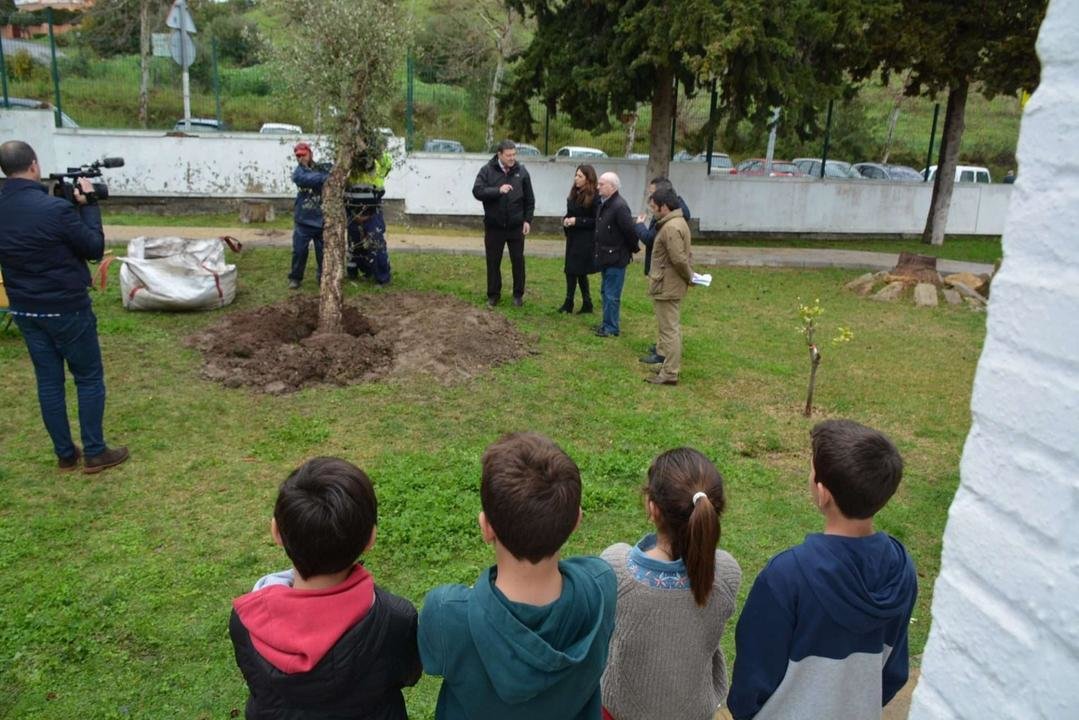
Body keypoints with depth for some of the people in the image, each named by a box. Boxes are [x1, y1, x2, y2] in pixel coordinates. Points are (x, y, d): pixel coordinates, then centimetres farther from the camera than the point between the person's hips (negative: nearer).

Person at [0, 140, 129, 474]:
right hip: (66, 309, -6)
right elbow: (95, 248, -11)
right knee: (89, 378, 8)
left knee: (48, 380, 14)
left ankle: (65, 454, 22)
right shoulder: (56, 208, -22)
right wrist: (88, 204, -3)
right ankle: (94, 453, 13)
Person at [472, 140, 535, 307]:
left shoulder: (521, 171, 1)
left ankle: (518, 294, 21)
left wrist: (527, 220, 0)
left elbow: (529, 199, 6)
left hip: (516, 226, 1)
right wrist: (498, 190, -24)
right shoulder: (487, 171, -4)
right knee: (493, 262, 8)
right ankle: (493, 295, 21)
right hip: (494, 226, -1)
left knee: (518, 261, 7)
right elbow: (477, 191, -15)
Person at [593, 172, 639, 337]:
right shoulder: (603, 203, 8)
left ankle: (611, 328, 7)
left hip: (616, 258, -10)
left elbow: (630, 231, -21)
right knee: (605, 291, 18)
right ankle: (607, 324, 30)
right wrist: (599, 252, 15)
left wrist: (633, 249, -7)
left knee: (612, 295, -2)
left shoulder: (619, 206, -22)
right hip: (605, 256, 10)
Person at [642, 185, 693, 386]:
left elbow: (679, 259, -25)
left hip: (667, 287, -11)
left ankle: (669, 374, 1)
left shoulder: (671, 227, -22)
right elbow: (682, 257, 18)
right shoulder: (677, 222, 13)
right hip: (671, 285, 11)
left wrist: (689, 277, -11)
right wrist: (689, 276, 12)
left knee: (669, 330, -5)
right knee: (671, 328, 18)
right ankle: (670, 365, 29)